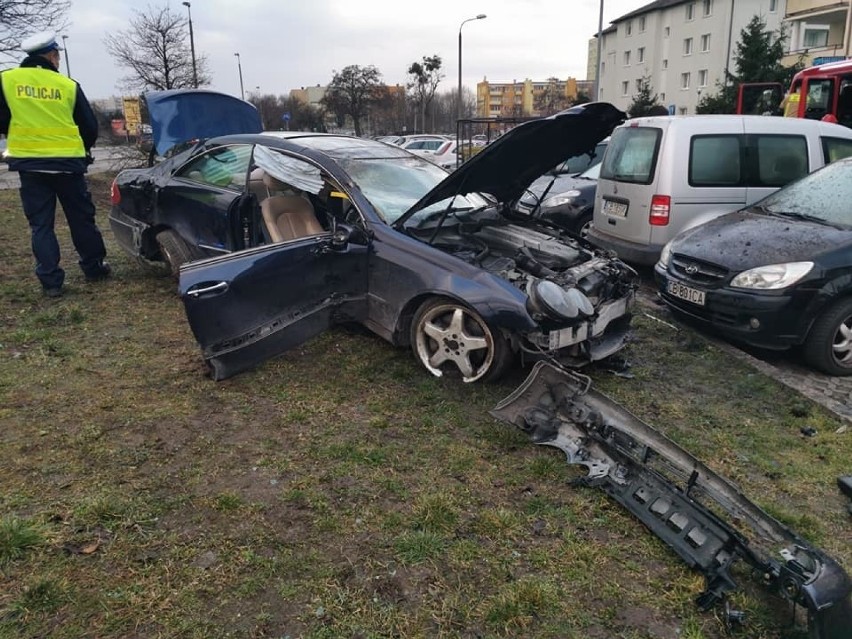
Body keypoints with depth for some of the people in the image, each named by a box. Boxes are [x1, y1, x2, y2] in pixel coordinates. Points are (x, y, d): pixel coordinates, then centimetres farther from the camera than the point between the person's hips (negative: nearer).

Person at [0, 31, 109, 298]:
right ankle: (94, 268, 23)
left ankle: (51, 282, 3)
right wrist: (83, 149, 24)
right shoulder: (68, 85, -2)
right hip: (68, 162, 0)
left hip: (29, 164, 1)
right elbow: (90, 126, 4)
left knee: (41, 225, 6)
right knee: (81, 219, 13)